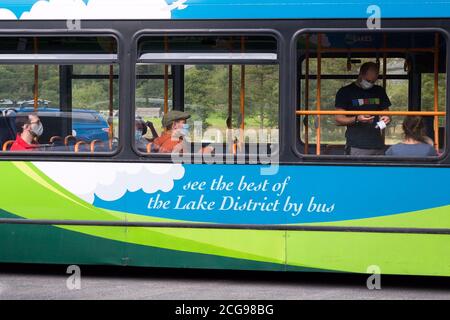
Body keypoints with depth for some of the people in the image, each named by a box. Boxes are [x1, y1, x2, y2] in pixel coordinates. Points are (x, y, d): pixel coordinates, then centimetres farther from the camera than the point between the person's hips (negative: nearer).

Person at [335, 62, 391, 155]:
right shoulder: (345, 92, 3)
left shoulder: (379, 91, 17)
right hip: (356, 147, -5)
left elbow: (385, 112, 24)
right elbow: (339, 120, -1)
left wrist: (386, 119, -1)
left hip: (378, 145, 5)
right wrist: (357, 119, -19)